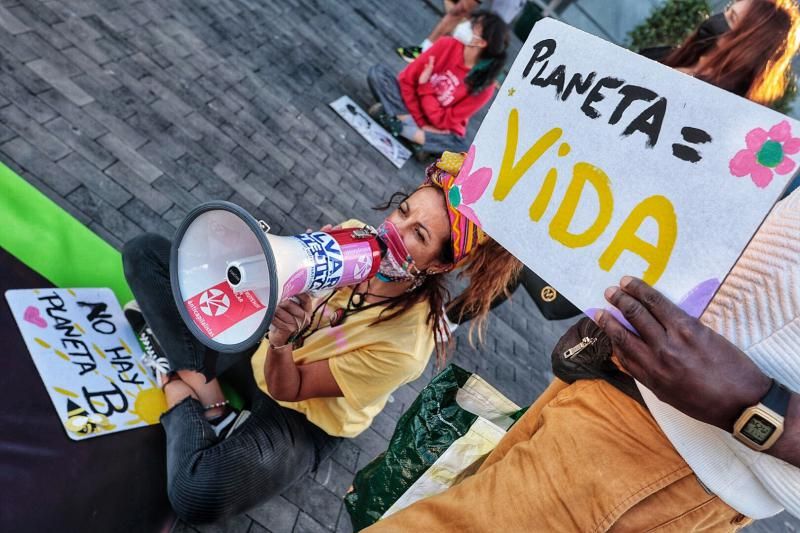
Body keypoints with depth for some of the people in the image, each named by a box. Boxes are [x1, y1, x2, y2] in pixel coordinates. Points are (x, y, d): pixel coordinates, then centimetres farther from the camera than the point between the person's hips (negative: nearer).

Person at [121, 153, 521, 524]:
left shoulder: (405, 343, -30)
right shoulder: (354, 236, -18)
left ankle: (182, 386, -4)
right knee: (146, 252, -1)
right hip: (255, 340, 5)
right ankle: (205, 393, -7)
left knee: (198, 494, -33)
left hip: (300, 418, -5)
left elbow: (286, 389, -21)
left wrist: (283, 341, -43)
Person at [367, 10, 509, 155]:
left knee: (464, 151, -36)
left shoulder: (484, 86, -19)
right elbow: (407, 79, -10)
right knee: (379, 72, -18)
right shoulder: (447, 44, -12)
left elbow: (444, 122, -18)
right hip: (412, 108, 2)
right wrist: (420, 123, -16)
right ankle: (416, 133, -24)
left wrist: (424, 84, -19)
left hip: (441, 130, -2)